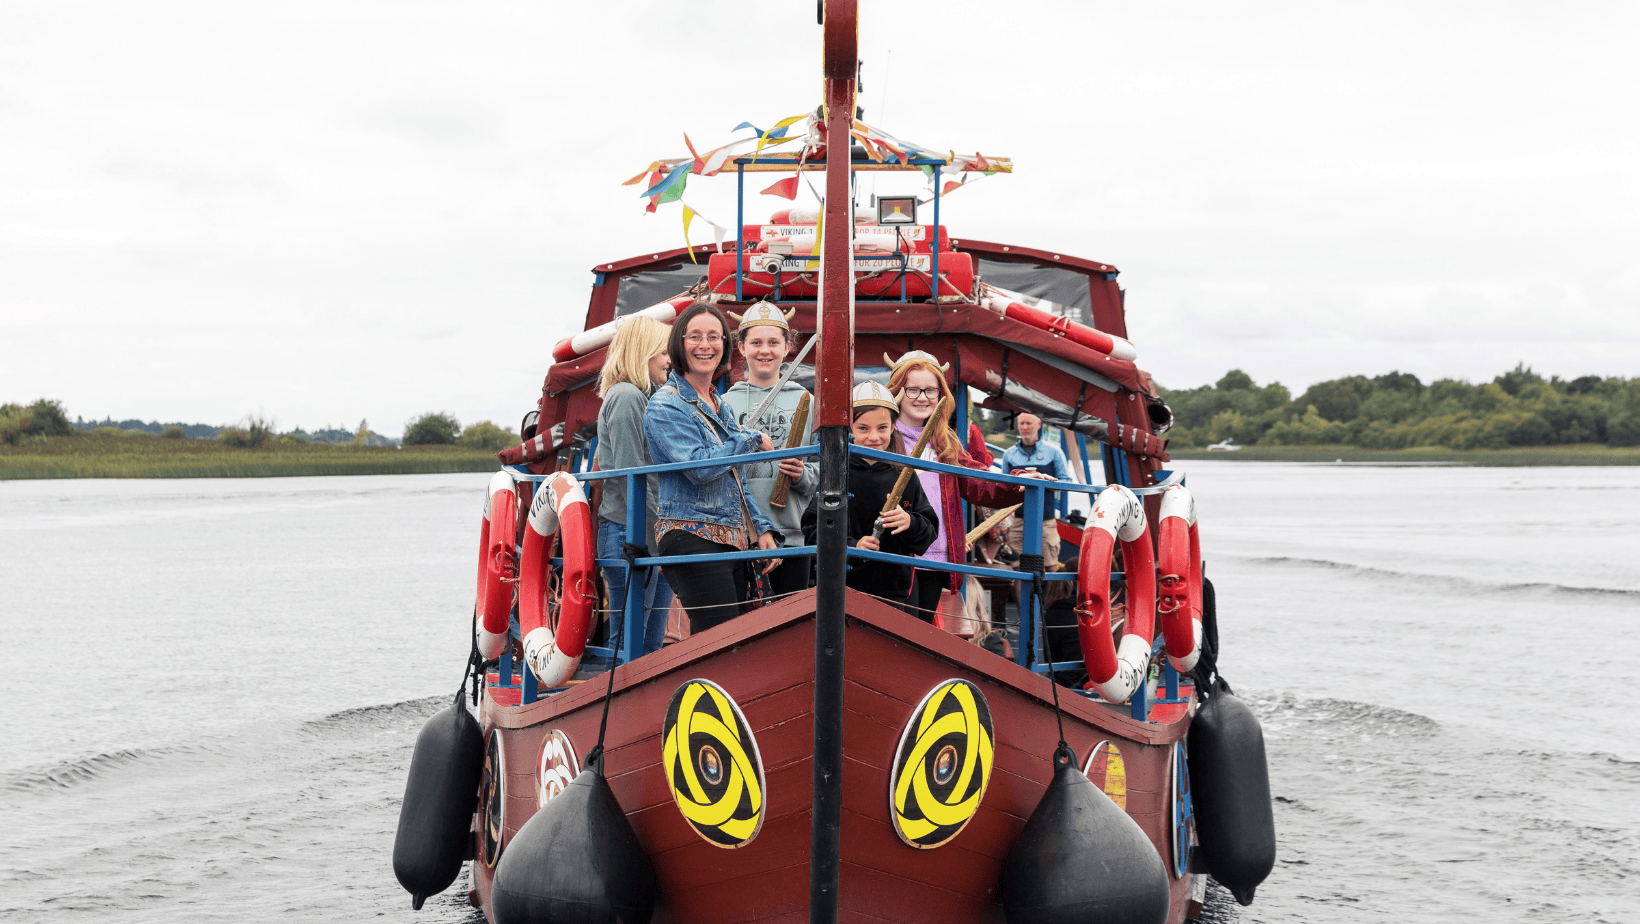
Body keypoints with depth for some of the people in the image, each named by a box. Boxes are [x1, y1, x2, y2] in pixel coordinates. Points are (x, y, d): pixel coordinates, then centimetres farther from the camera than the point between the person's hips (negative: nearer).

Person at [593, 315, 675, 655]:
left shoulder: (644, 397, 20)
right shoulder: (626, 397, -9)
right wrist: (656, 539, -16)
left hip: (652, 536, 9)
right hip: (631, 533, -9)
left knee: (652, 645, 7)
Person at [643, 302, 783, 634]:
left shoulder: (720, 407, 21)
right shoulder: (665, 404, -5)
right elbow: (699, 466, -19)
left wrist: (762, 529, 14)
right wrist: (752, 440, -5)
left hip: (733, 542, 8)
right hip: (693, 537, -8)